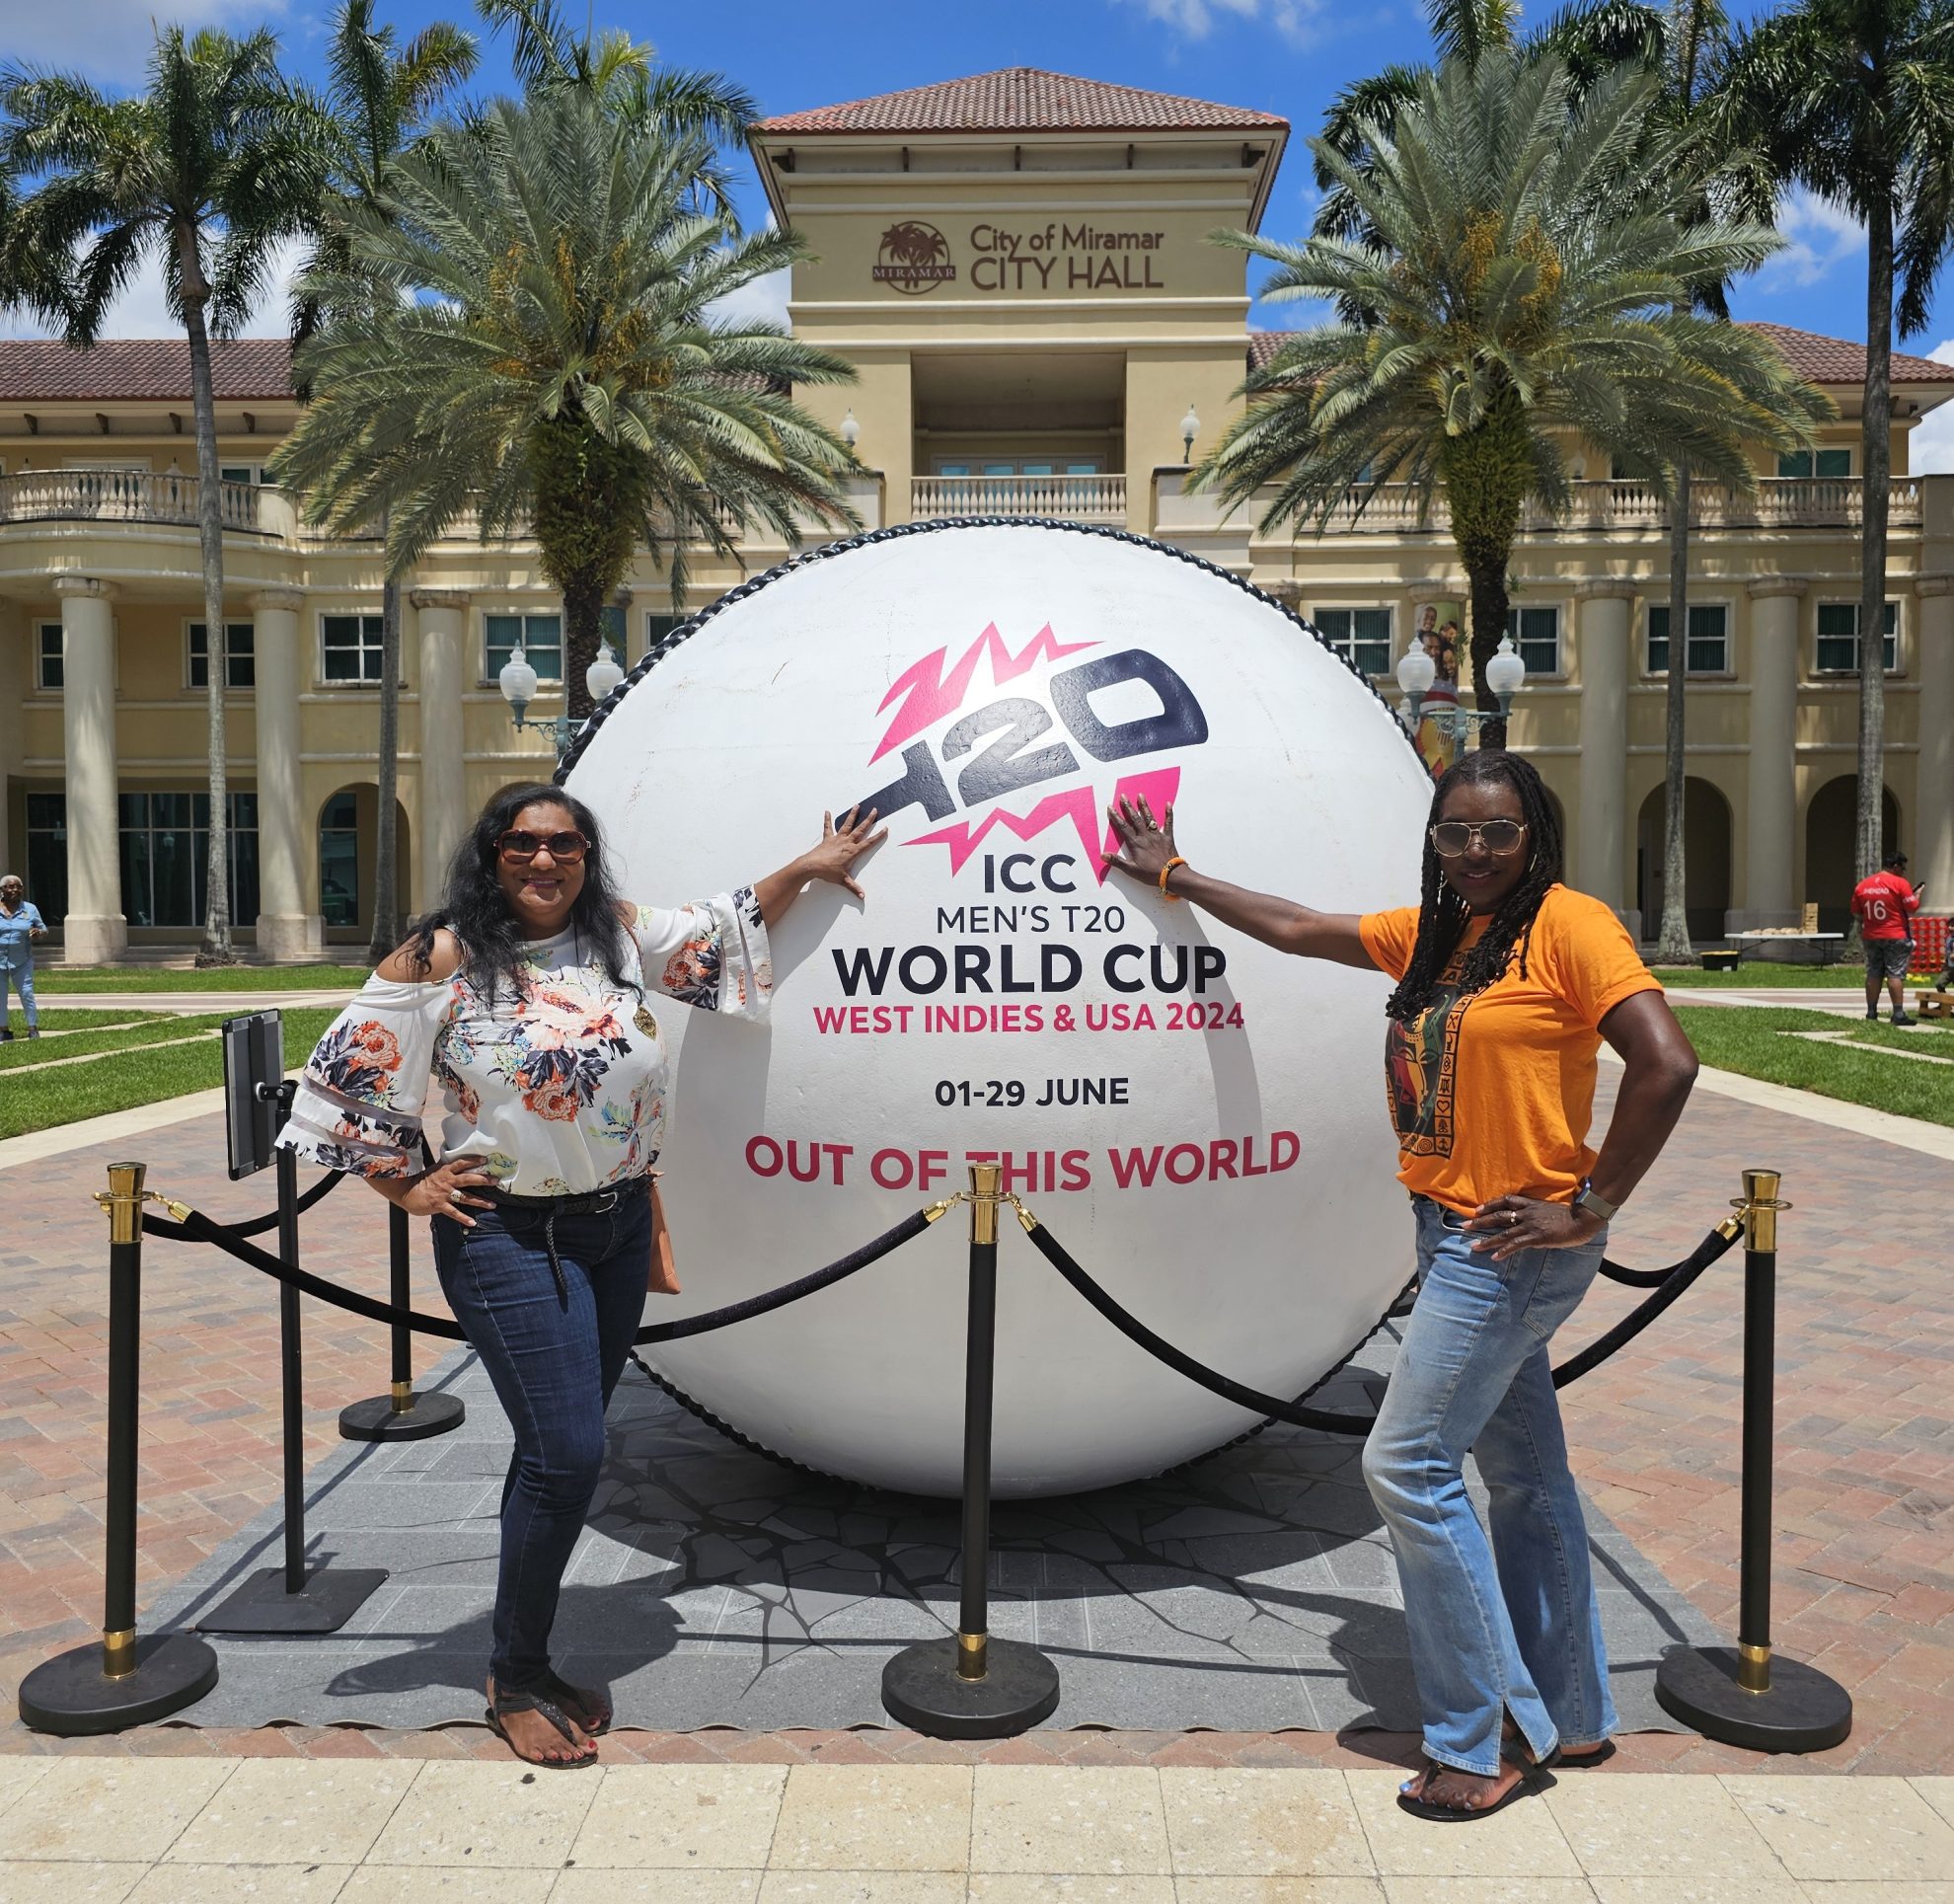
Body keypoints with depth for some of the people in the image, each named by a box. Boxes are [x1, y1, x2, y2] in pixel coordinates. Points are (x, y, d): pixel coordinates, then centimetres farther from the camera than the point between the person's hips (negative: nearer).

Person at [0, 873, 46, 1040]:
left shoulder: (30, 909, 4)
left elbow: (44, 929, 10)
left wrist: (39, 933, -13)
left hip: (22, 962, 0)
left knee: (27, 993, -6)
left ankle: (33, 1028, -1)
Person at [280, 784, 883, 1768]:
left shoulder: (623, 935, 4)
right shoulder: (443, 959, -8)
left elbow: (721, 936, 18)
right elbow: (346, 1068, -4)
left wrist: (804, 870, 14)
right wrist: (404, 1185, -3)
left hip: (617, 1228, 5)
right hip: (506, 1237, -5)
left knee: (556, 1453, 15)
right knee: (566, 1455, -9)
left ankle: (528, 1661, 32)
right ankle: (513, 1683, 12)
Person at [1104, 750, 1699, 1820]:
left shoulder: (1567, 925, -11)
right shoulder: (1427, 932, 11)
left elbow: (1666, 1063, -20)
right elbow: (1297, 929, 20)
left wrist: (1588, 1208, -17)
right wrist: (1174, 877, 26)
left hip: (1514, 1244, -8)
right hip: (1454, 1235, 8)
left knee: (1408, 1465, -6)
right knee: (1523, 1477, 15)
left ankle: (1478, 1741, 8)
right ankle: (1567, 1718, 30)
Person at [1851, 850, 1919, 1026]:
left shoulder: (1862, 885, 6)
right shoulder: (1899, 883, -10)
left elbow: (1856, 913, 11)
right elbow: (1912, 908, -9)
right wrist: (1917, 896, 9)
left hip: (1871, 937, 5)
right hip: (1896, 937, -5)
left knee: (1873, 974, 10)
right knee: (1896, 974, -5)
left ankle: (1871, 1011, 12)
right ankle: (1898, 1013, -7)